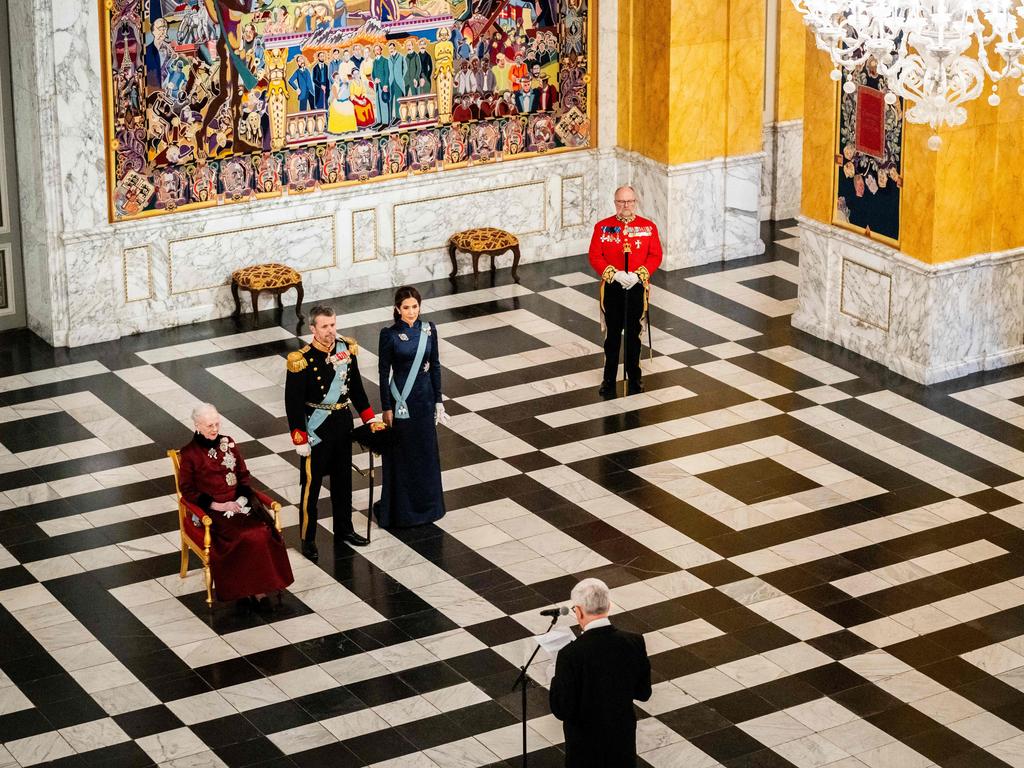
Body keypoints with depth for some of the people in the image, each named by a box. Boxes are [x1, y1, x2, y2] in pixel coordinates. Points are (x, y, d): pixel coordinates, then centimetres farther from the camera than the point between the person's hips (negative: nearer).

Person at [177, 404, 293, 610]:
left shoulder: (227, 443, 12)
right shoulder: (189, 453, -1)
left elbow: (244, 475, 17)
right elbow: (187, 490, -3)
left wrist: (242, 498, -3)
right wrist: (217, 505, -12)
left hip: (237, 502, 4)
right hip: (211, 509, -4)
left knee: (264, 532, -25)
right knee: (243, 537, -31)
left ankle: (258, 588, -20)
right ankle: (242, 590, -18)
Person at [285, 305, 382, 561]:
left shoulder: (346, 349, -3)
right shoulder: (302, 360, -20)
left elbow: (356, 387, 10)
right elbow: (293, 403, -16)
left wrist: (370, 418, 9)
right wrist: (300, 439, -16)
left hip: (343, 423, 6)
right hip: (316, 427, -6)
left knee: (343, 480, 19)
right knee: (311, 484, 6)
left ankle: (344, 530, 36)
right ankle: (308, 540, 18)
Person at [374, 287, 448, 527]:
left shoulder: (429, 329, -1)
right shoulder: (389, 335, -12)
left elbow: (435, 365, 6)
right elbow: (383, 373, -8)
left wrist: (438, 400, 6)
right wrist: (386, 408, -10)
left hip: (425, 399, 4)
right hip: (401, 400, -4)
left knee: (426, 451, 13)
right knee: (402, 455, 4)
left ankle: (426, 505, 27)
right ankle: (399, 510, 15)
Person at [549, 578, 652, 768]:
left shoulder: (571, 655, -26)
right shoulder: (634, 643, -14)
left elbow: (562, 711, -19)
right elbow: (643, 693, -1)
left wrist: (556, 680, -2)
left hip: (585, 745, -4)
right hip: (624, 738, 4)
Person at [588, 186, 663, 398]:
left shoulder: (648, 227, 0)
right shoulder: (602, 227, -1)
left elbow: (655, 256, -3)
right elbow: (595, 257, -5)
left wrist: (638, 274, -18)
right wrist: (614, 274, -18)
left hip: (637, 287, 0)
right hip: (612, 288, 0)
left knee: (633, 335, 9)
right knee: (612, 335, 6)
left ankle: (634, 378, 22)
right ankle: (609, 380, 15)